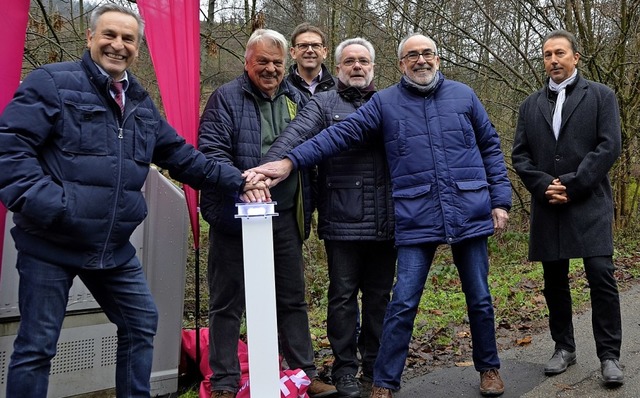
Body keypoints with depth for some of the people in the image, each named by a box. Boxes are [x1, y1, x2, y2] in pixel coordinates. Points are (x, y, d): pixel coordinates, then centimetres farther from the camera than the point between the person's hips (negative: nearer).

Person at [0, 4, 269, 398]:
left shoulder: (141, 104, 13)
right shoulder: (52, 83, -8)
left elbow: (182, 156, 14)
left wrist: (236, 181, 5)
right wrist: (44, 203, -26)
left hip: (114, 248, 7)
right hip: (50, 244, -6)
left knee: (142, 323, 14)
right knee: (37, 344, 2)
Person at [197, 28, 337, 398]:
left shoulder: (297, 100, 12)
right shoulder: (227, 98, -4)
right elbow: (211, 150, -14)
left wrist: (306, 210, 14)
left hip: (285, 216, 5)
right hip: (237, 214, -4)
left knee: (293, 299, 13)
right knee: (228, 302, 5)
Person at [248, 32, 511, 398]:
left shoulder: (463, 95, 8)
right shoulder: (385, 103, 3)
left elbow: (491, 148, 10)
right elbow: (341, 134, -4)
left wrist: (500, 200, 5)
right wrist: (291, 161, -14)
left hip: (471, 215, 2)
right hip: (417, 221, -1)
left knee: (480, 298, 13)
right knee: (403, 304, -2)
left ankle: (489, 367, 34)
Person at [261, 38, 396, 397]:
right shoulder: (324, 104, 4)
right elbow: (294, 136, -13)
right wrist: (269, 167, -33)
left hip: (385, 221, 3)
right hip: (343, 221, -3)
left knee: (380, 295, 12)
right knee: (343, 296, 6)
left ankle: (375, 368, 26)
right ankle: (345, 369, 19)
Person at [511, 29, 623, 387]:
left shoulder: (601, 95, 5)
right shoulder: (531, 105, 14)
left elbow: (609, 147, -6)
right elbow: (520, 155, 8)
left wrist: (571, 185, -13)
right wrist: (544, 186, -8)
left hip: (590, 203, -3)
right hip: (548, 206, 4)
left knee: (601, 275, -9)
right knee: (555, 280, 8)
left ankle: (610, 355, 1)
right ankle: (564, 347, 22)